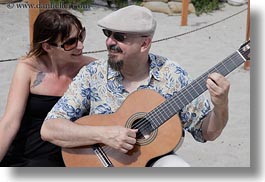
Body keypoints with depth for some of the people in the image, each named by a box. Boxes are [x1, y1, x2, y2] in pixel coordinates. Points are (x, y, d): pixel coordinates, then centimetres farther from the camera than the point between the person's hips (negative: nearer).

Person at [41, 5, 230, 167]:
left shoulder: (172, 75, -5)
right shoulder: (93, 74, -7)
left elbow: (207, 132, 0)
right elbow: (49, 129, -12)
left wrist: (220, 105, -21)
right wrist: (103, 134, -24)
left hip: (156, 160, 1)